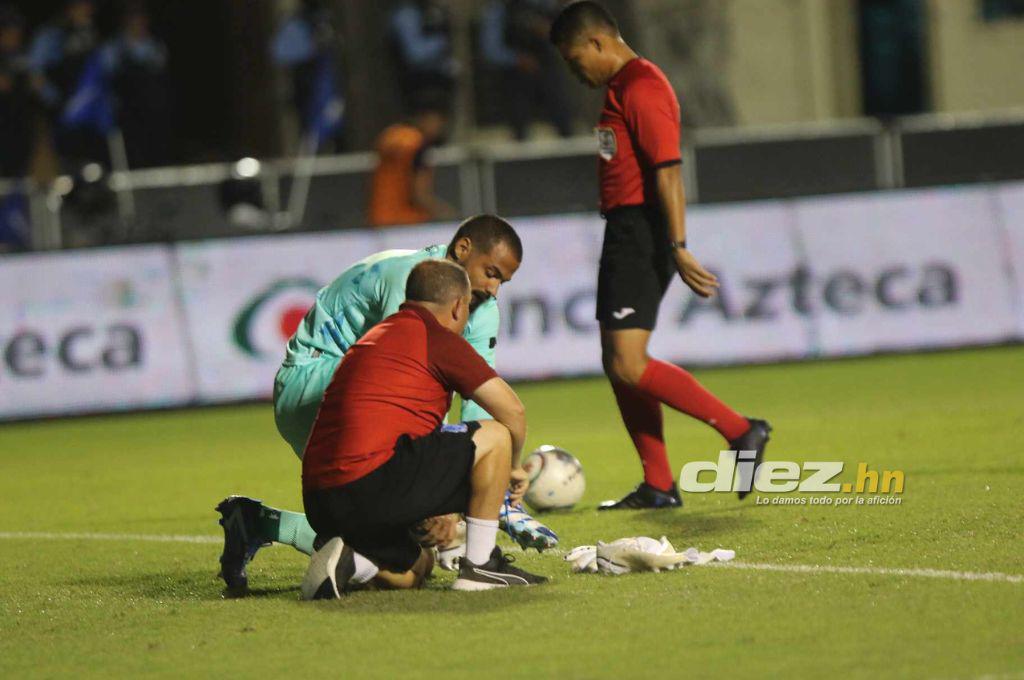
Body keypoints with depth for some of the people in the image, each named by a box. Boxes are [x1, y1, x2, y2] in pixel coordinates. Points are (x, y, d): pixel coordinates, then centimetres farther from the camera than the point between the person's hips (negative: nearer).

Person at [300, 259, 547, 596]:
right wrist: (512, 466, 20)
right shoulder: (438, 338, 1)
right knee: (494, 436, 4)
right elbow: (512, 410, -1)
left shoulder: (376, 337, 27)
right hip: (372, 482, -9)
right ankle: (480, 565, 6)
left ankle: (349, 562, 2)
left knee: (414, 571, 31)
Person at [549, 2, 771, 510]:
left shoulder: (641, 87, -13)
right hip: (623, 234, 10)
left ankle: (741, 431, -10)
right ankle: (658, 487, 11)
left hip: (642, 235, -10)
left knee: (629, 366, -15)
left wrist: (678, 247, -27)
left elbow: (668, 171, -21)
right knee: (617, 364, 9)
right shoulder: (621, 88, 19)